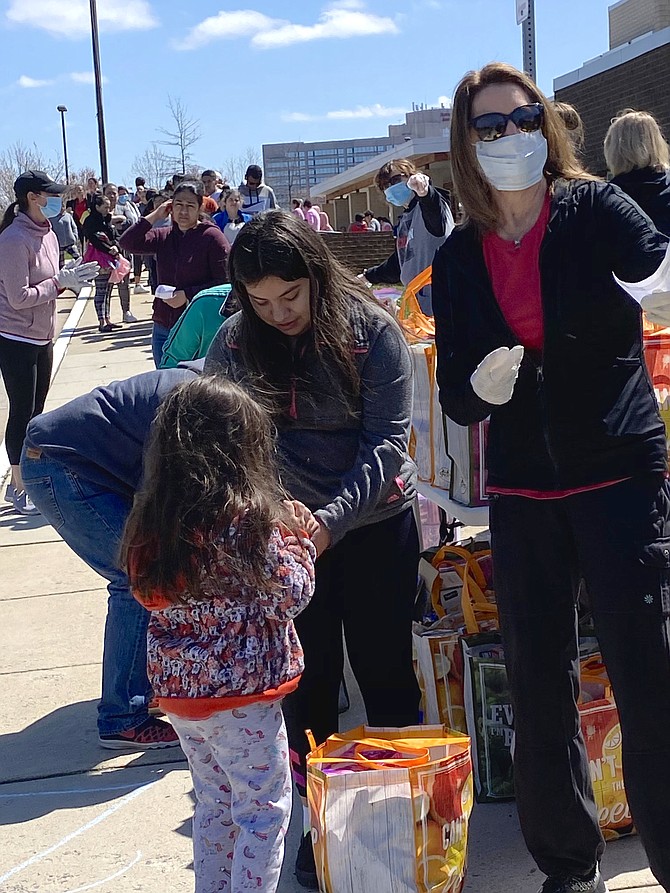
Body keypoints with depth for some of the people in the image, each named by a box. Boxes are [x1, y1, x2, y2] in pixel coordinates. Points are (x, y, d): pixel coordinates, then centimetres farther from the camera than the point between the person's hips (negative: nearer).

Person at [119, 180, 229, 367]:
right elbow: (128, 243, 1)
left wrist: (188, 295, -16)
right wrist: (154, 216, -1)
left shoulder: (212, 236, -5)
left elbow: (223, 282, -10)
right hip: (163, 328, 6)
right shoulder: (163, 236, 12)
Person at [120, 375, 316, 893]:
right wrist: (298, 540, 2)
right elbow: (289, 597, -15)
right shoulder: (248, 517, -21)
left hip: (177, 687, 7)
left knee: (214, 801, 22)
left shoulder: (152, 518, -1)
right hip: (240, 693, -7)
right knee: (264, 809, 7)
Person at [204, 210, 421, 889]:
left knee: (385, 669, 6)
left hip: (375, 522, -2)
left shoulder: (371, 330, -13)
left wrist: (333, 518, -29)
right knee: (309, 678, 7)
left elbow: (387, 439, -16)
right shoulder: (233, 345, -5)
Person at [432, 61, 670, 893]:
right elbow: (455, 396, 5)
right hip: (523, 495, 4)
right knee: (538, 687, 10)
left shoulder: (595, 209, -4)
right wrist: (479, 386, -19)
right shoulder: (458, 259, 5)